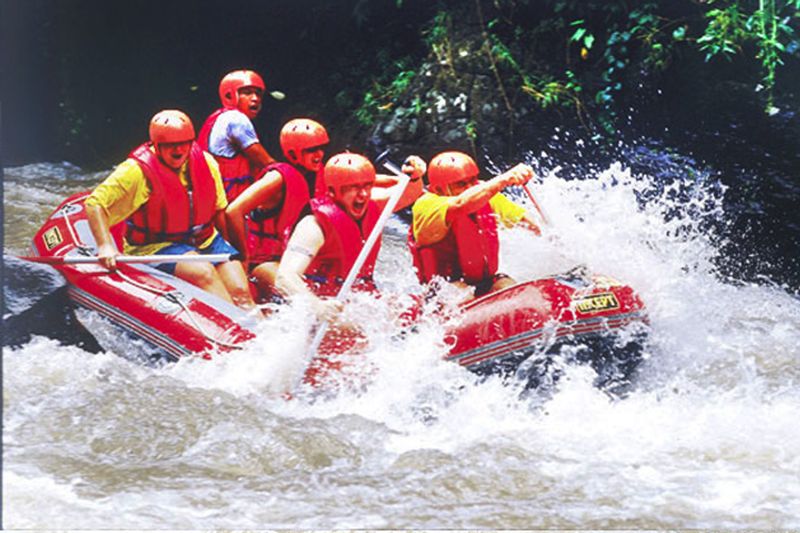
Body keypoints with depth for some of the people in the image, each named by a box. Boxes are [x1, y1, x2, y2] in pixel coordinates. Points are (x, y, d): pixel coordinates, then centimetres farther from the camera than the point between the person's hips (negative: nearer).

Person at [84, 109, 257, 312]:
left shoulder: (206, 163, 4)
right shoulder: (138, 171, -12)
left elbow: (219, 211, 16)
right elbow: (95, 203, -14)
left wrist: (237, 246, 10)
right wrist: (105, 246, -27)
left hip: (206, 241, 6)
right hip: (156, 247, -6)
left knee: (240, 293, -17)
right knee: (203, 272, -33)